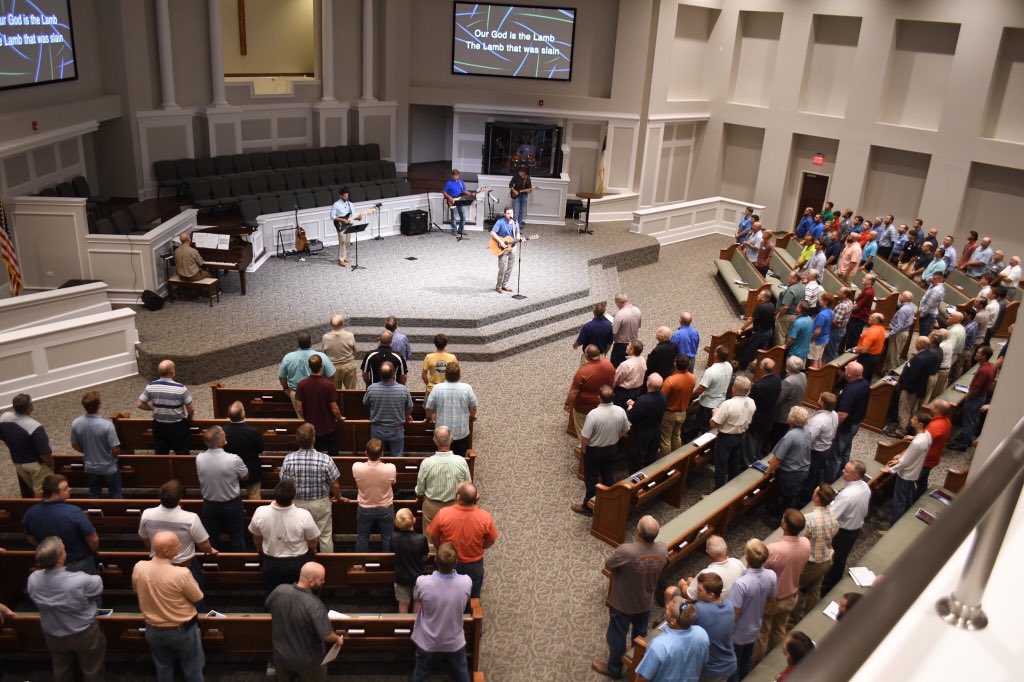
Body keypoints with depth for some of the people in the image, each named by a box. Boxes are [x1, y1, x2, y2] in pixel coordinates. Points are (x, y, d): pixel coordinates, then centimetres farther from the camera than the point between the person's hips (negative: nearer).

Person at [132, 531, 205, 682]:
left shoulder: (138, 568, -20)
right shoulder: (181, 573, -33)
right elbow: (197, 597, -15)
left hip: (153, 630, 4)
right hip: (183, 630, -4)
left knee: (163, 670, 26)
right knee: (192, 670, 20)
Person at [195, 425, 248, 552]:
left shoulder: (199, 459, -17)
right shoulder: (233, 459, -28)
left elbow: (201, 478, 3)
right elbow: (245, 476, -9)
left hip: (209, 505, 3)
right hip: (232, 505, -3)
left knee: (212, 539, 21)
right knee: (236, 538, 16)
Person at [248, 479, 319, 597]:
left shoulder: (260, 512, -26)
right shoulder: (304, 515, -31)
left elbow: (257, 539, -5)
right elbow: (312, 544, -14)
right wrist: (311, 552, 11)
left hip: (271, 563, 1)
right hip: (299, 563, -1)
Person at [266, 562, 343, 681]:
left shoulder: (279, 590, -19)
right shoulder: (314, 605, -34)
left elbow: (268, 606, 4)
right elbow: (327, 636, -32)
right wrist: (338, 639, -10)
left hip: (281, 656, 5)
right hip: (307, 662, -5)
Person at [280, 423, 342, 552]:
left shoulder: (288, 460, -18)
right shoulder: (325, 460, -24)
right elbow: (335, 486, -13)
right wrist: (337, 496, 9)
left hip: (298, 503, 2)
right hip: (321, 503, -2)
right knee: (325, 536, 16)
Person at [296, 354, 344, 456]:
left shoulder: (302, 384, -15)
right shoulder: (329, 384, -22)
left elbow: (299, 408, -8)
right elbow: (334, 409, -17)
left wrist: (306, 419, 12)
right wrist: (340, 418, 4)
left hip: (311, 428, 2)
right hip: (329, 427, -2)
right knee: (333, 454, 17)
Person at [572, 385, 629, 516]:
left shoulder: (593, 414, -31)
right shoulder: (620, 411, -17)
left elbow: (585, 437, -24)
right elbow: (625, 431, 0)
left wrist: (583, 449, -4)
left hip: (594, 451, -4)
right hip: (612, 449, 4)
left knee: (591, 479, 13)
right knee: (609, 477, 22)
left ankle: (587, 507, 28)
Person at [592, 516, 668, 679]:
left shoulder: (626, 551, -39)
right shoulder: (663, 549, -23)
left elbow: (608, 565, -19)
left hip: (622, 603, -5)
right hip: (645, 602, 5)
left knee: (617, 637, 21)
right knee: (640, 633, 31)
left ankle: (614, 668, 44)